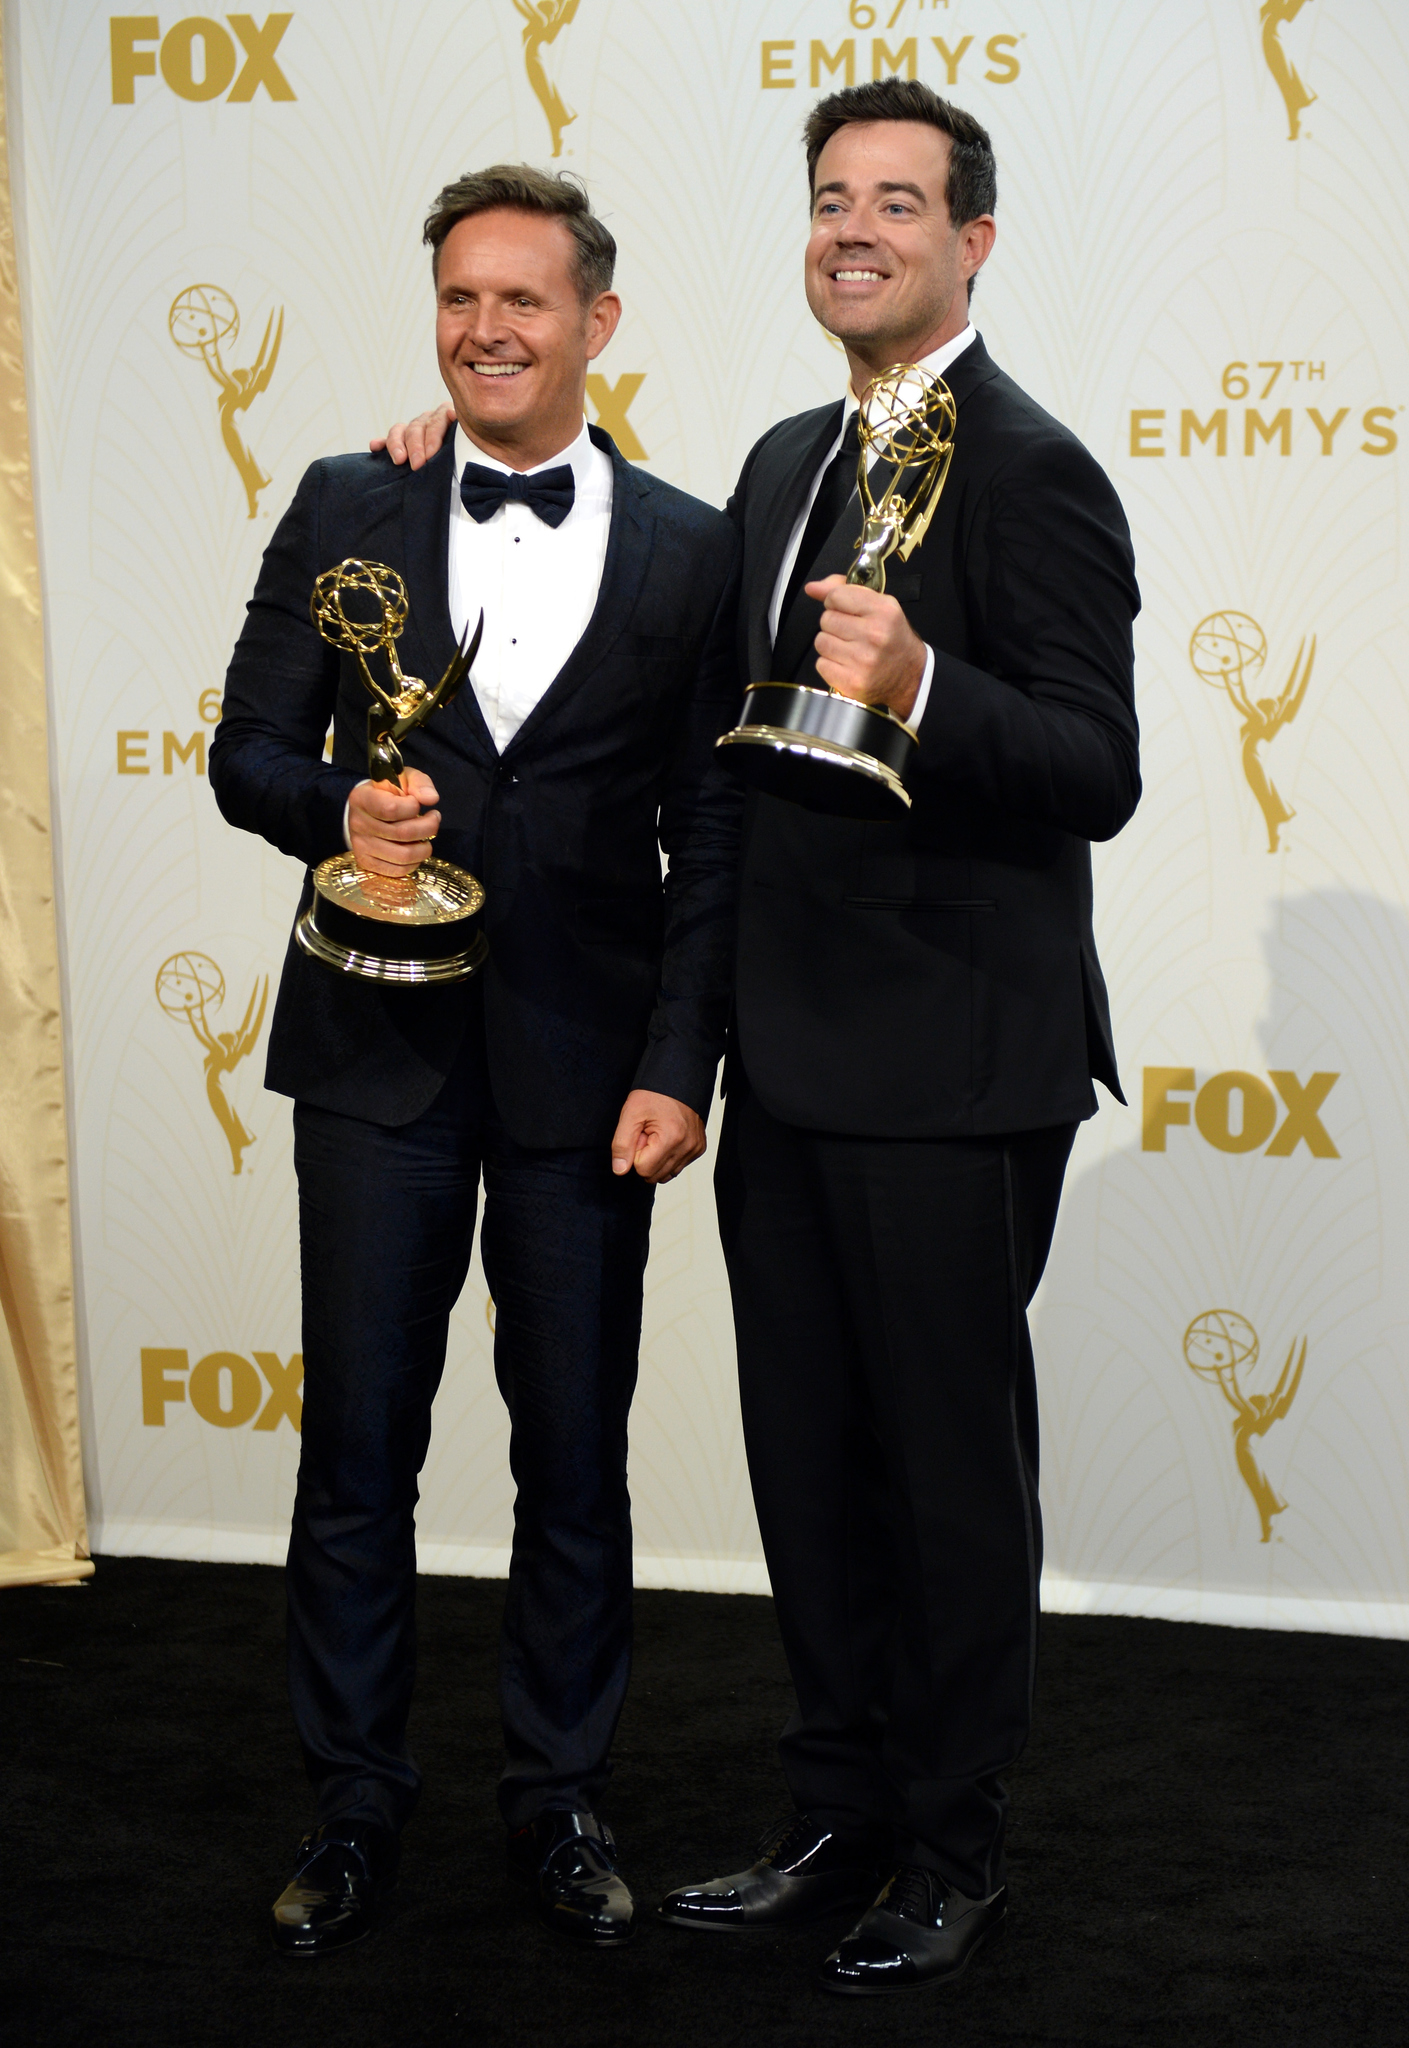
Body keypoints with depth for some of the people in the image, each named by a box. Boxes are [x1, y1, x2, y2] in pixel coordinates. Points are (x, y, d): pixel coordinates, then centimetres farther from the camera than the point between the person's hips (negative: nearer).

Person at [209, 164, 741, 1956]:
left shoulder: (690, 554, 2)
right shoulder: (346, 512, 5)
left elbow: (709, 839, 1)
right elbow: (249, 746, 6)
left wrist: (679, 1066, -6)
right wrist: (335, 812, -16)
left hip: (585, 1062, 0)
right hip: (381, 1048, 1)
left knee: (575, 1454, 8)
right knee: (356, 1445, 7)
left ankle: (558, 1800, 24)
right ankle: (353, 1805, 21)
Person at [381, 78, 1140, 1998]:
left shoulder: (1027, 469, -12)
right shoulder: (788, 459, 14)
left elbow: (1097, 772, -18)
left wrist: (919, 687, -36)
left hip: (951, 1067, -8)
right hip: (792, 1060, 8)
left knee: (954, 1466, 5)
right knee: (810, 1460, 16)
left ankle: (954, 1854, 20)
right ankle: (839, 1818, 30)